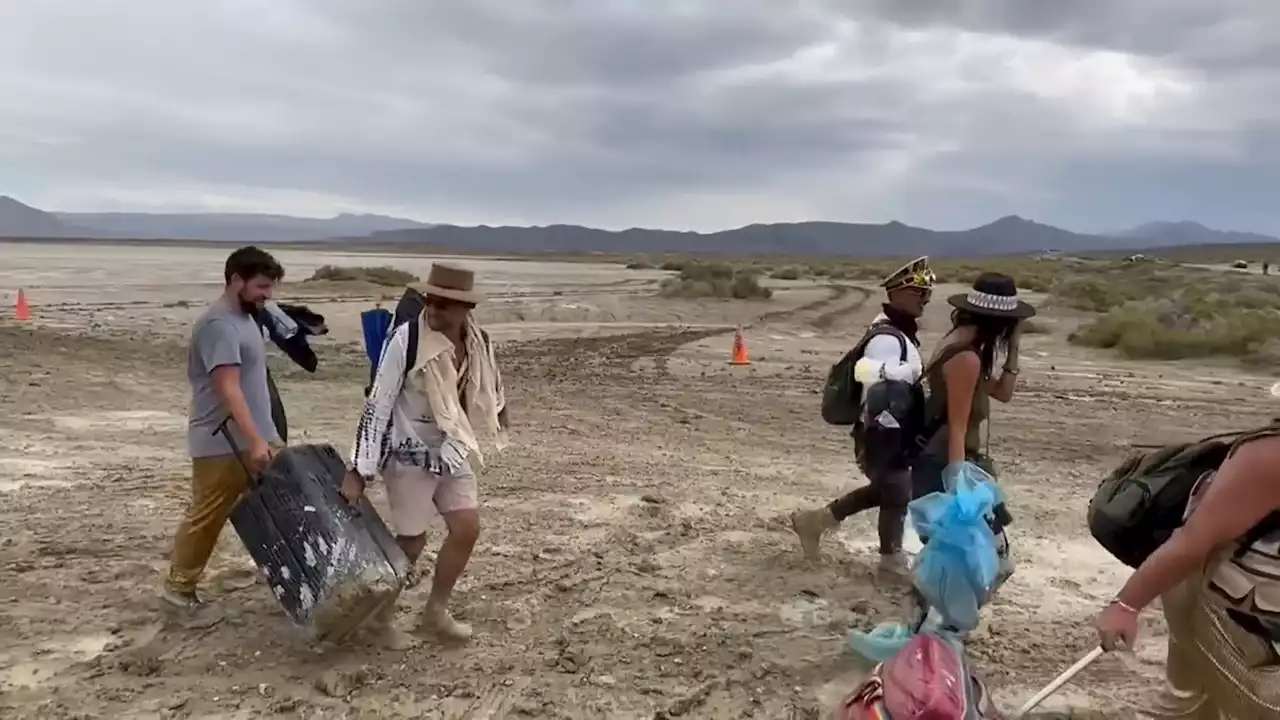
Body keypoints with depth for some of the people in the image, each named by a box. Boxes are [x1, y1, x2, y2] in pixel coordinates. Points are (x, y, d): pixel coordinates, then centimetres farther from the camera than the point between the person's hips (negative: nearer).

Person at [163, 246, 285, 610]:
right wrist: (255, 441, -34)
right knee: (207, 516, 3)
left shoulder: (245, 317, 12)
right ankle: (179, 584, 20)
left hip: (258, 437, 9)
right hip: (222, 444, -9)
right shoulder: (219, 324, -19)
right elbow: (228, 389, -28)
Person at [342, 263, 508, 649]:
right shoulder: (405, 340, -22)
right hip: (410, 454, -5)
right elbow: (377, 406, -20)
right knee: (412, 540, 3)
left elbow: (490, 388, 14)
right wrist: (359, 471, -20)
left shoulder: (479, 342, -7)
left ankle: (435, 612, 26)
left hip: (454, 452, 6)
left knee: (467, 529, 5)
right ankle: (382, 617, 27)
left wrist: (499, 412, 31)